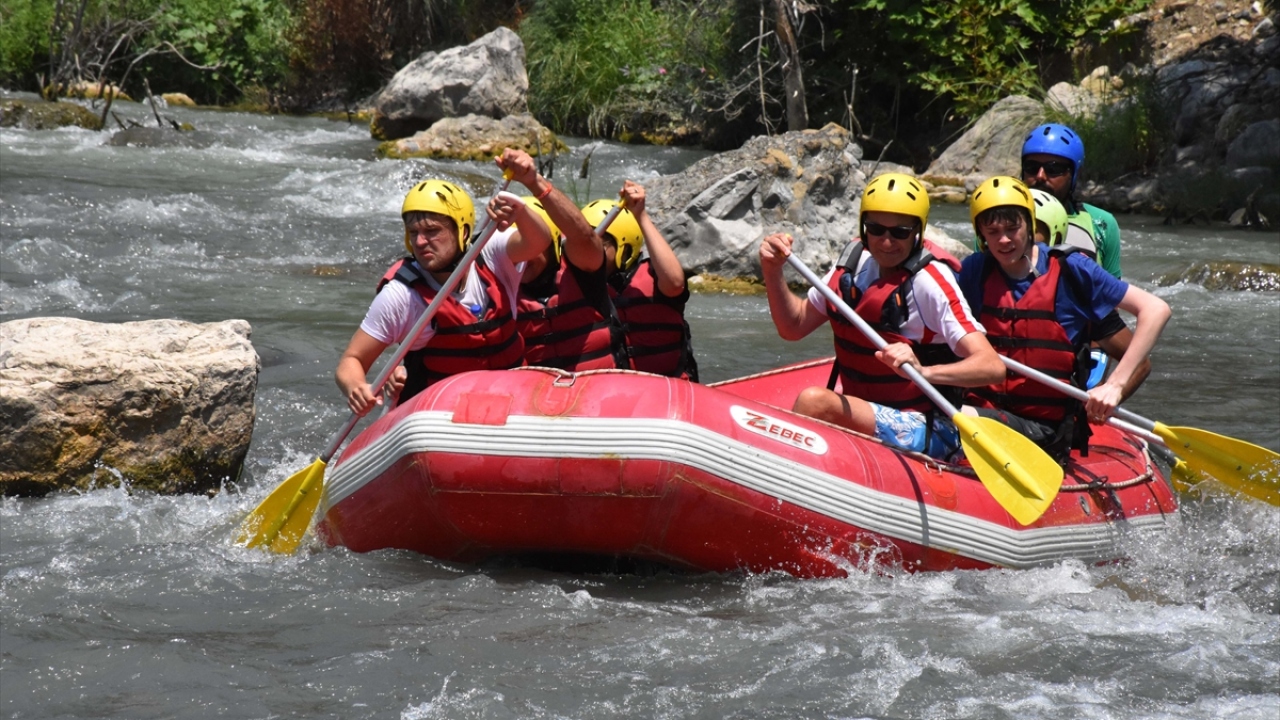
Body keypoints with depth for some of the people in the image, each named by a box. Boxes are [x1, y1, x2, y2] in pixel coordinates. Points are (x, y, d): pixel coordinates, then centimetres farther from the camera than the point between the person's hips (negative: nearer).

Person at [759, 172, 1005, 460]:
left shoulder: (928, 282, -16)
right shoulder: (856, 259, 4)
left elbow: (993, 367, -25)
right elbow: (793, 327, 14)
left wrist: (924, 371, -42)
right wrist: (772, 272, -3)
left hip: (926, 434, -7)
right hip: (860, 417, 7)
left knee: (814, 402, -28)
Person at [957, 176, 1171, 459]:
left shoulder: (1068, 269, -3)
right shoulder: (975, 271, 8)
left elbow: (1156, 310, -7)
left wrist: (1115, 386, -14)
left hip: (1049, 428, -3)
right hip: (983, 407, 3)